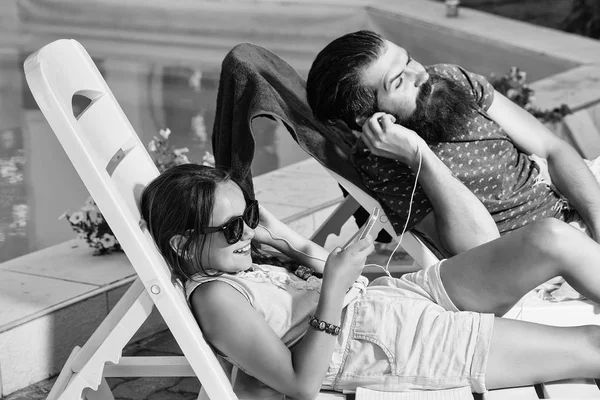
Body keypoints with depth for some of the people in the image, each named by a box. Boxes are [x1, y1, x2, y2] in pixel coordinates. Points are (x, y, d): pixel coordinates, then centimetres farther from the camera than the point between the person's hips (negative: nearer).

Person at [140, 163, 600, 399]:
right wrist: (333, 290, -25)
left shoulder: (241, 261, 11)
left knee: (553, 238, -8)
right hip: (397, 345, -9)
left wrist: (282, 237, 3)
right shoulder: (217, 297, -15)